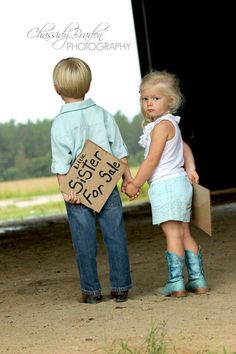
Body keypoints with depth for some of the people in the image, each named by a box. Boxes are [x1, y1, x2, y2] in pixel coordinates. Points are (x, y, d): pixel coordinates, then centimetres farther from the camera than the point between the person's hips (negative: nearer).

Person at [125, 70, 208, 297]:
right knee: (184, 234, 11)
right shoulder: (172, 124, 17)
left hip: (165, 185, -10)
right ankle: (198, 280, 14)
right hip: (180, 182, 10)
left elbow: (152, 160, -16)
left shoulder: (162, 125, -13)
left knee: (172, 234, -8)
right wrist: (190, 169, 20)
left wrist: (134, 185, -10)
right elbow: (185, 148, 30)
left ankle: (176, 284, -8)